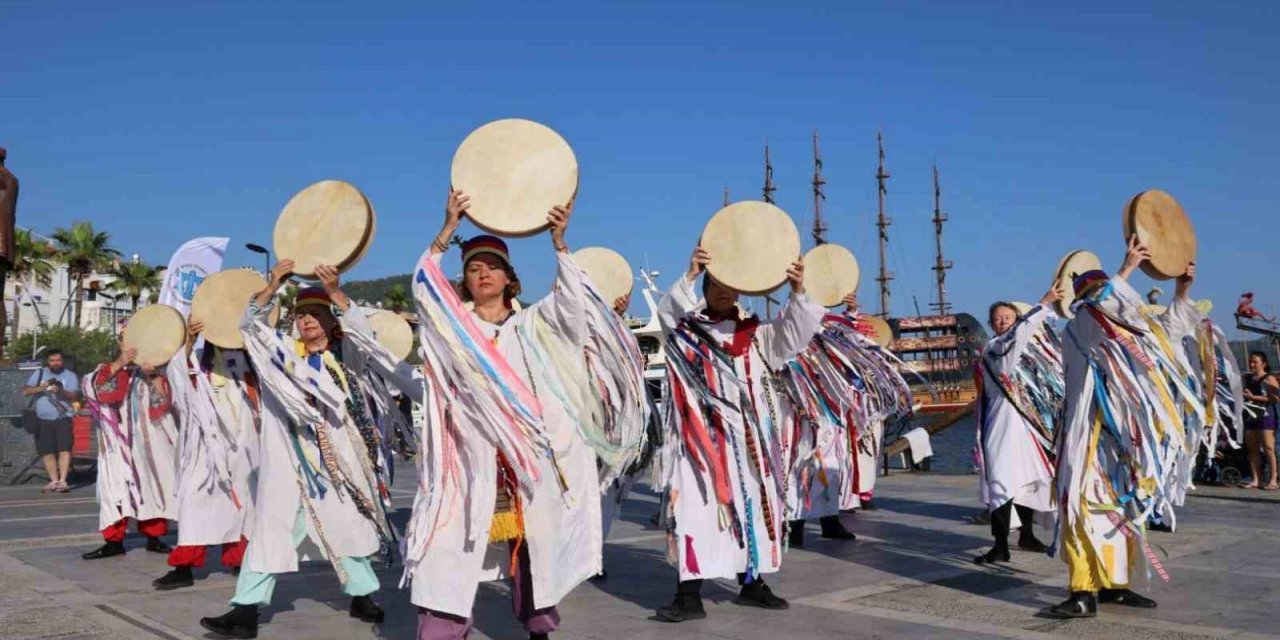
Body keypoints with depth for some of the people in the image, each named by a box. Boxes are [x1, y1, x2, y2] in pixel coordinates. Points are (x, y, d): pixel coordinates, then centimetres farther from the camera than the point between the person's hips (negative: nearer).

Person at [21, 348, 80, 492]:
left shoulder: (70, 375, 2)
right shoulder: (39, 374, 10)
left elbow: (75, 396, -9)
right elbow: (25, 391, 1)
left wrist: (62, 391, -28)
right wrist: (41, 388, -17)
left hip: (63, 419, -3)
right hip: (43, 420, 3)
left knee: (64, 449, -13)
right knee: (47, 451, 4)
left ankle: (62, 480, -14)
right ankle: (54, 481, 12)